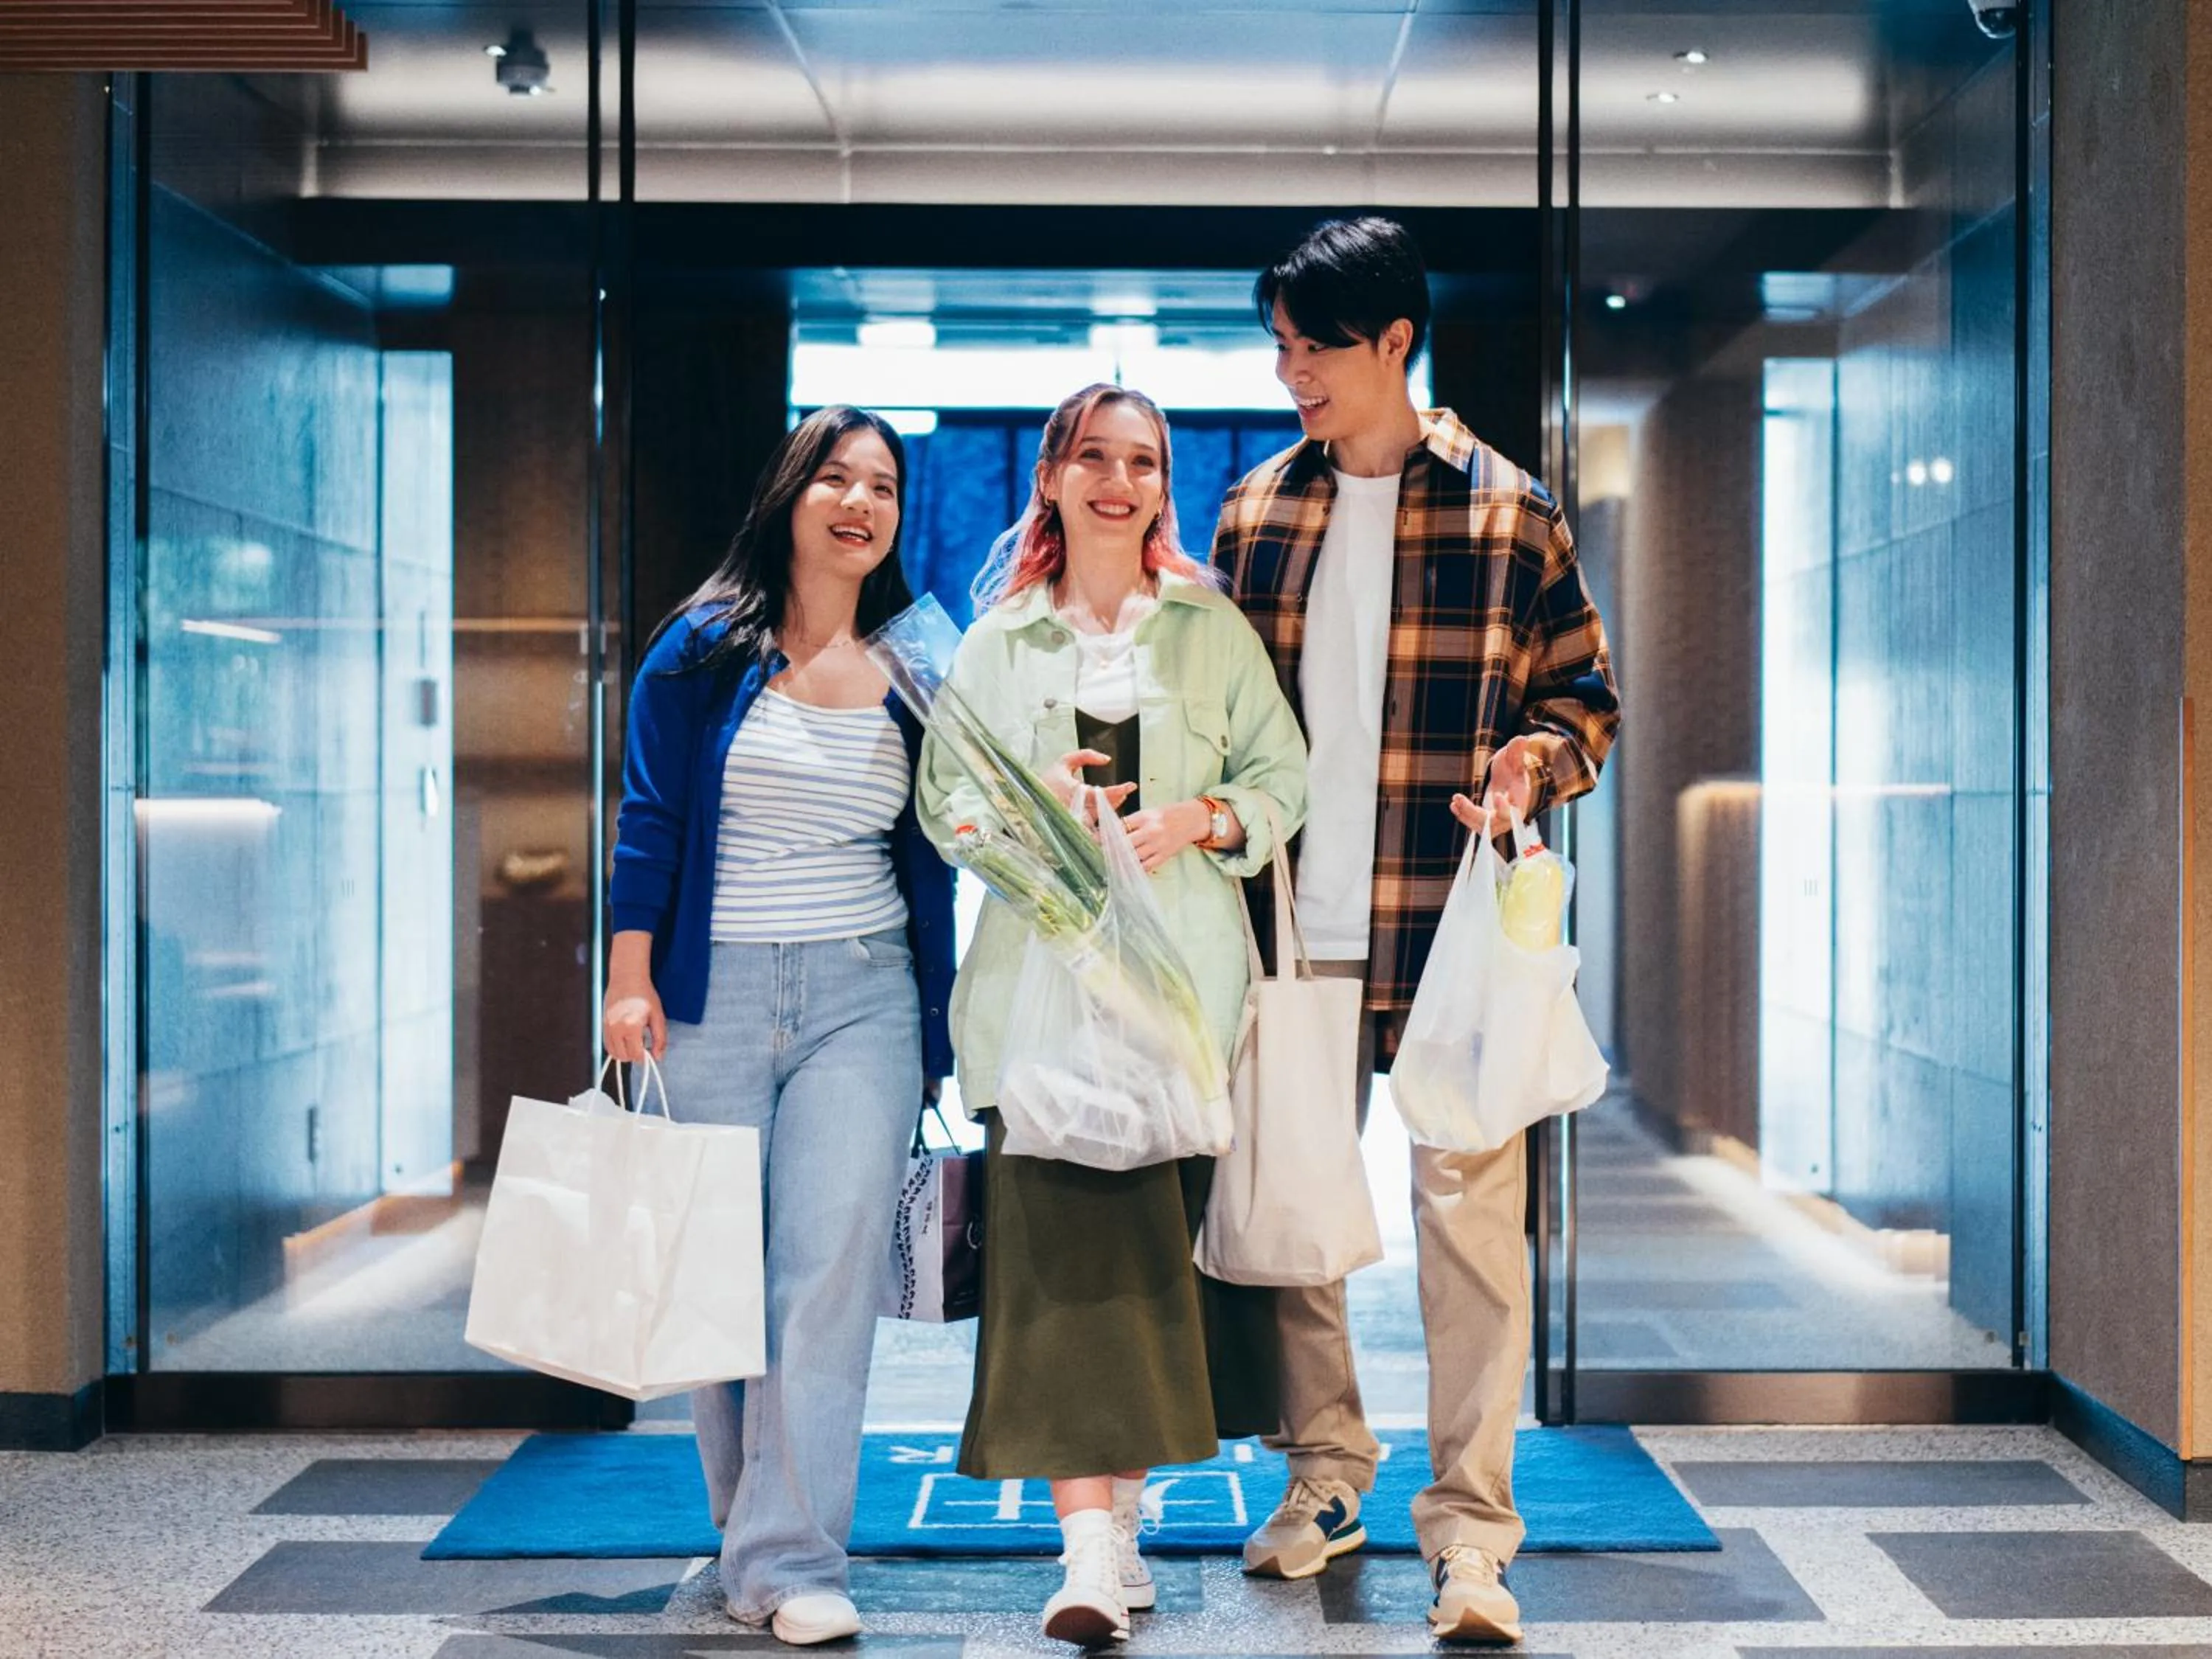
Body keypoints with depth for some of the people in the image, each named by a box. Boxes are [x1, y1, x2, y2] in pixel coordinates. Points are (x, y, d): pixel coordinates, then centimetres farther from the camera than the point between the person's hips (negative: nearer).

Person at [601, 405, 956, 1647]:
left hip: (862, 994, 1)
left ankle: (790, 1558, -7)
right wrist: (632, 978, -6)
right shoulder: (705, 648, 3)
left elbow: (932, 851, 13)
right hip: (715, 993, -1)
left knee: (832, 1263, -10)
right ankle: (748, 1521, 26)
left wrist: (940, 1021, 11)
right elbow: (650, 816, 2)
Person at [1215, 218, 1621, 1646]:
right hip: (1295, 923, 4)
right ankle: (1325, 1464, 27)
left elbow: (1587, 696, 7)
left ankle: (1472, 1525, 4)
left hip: (1454, 922, -3)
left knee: (1469, 1201, -5)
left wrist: (1537, 761, -13)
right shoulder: (1255, 512, 10)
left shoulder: (1508, 511, 1)